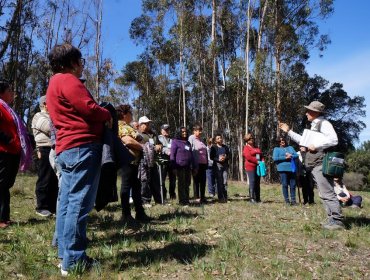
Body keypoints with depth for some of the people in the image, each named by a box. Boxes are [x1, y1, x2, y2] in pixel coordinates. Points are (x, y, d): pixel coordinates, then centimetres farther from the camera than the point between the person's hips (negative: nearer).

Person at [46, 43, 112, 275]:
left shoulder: (55, 83, 25)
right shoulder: (67, 80, -7)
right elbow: (89, 109, -16)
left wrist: (101, 116, 13)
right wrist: (108, 115, 2)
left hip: (67, 148, 11)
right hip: (82, 146, -11)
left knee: (67, 201, 12)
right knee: (80, 202, -9)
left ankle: (65, 254, 20)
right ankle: (73, 260, -4)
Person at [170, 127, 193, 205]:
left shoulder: (188, 142, 18)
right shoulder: (175, 141, -2)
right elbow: (172, 154, -6)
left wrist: (192, 165, 14)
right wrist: (173, 166, -13)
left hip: (188, 166, 6)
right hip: (180, 166, -6)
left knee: (187, 184, 8)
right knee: (181, 184, -1)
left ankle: (186, 200, 17)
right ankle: (182, 201, 6)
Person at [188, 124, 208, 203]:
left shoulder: (200, 139, 17)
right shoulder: (191, 138, -5)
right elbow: (191, 151, -12)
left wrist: (207, 163, 13)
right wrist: (194, 165, -16)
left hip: (203, 163, 7)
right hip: (196, 163, -7)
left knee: (203, 180, 9)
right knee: (196, 180, 1)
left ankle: (202, 197, 18)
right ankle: (197, 197, 8)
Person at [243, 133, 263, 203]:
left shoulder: (256, 148, 22)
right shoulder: (246, 148, -1)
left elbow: (261, 155, 18)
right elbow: (248, 157, -14)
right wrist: (257, 161, -16)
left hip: (258, 167, 7)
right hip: (250, 167, -7)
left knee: (258, 182, 7)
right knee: (252, 182, -11)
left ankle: (258, 198, 13)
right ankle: (252, 198, -8)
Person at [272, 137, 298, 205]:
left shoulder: (290, 148, 22)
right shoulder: (276, 149, 10)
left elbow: (296, 155, 12)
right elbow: (275, 158, -5)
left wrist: (291, 156, -9)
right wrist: (285, 157, -9)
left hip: (292, 168, 3)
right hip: (283, 169, -3)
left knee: (293, 185, 3)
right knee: (285, 185, -3)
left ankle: (293, 200, 11)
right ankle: (287, 200, 4)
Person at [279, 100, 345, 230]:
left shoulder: (323, 123, -8)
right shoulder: (314, 126, 22)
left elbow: (334, 140, -22)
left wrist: (316, 146, -20)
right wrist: (289, 131, 26)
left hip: (321, 164, -10)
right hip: (315, 165, 10)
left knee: (327, 193, -10)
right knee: (324, 194, 11)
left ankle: (337, 221, -6)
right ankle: (332, 219, 17)